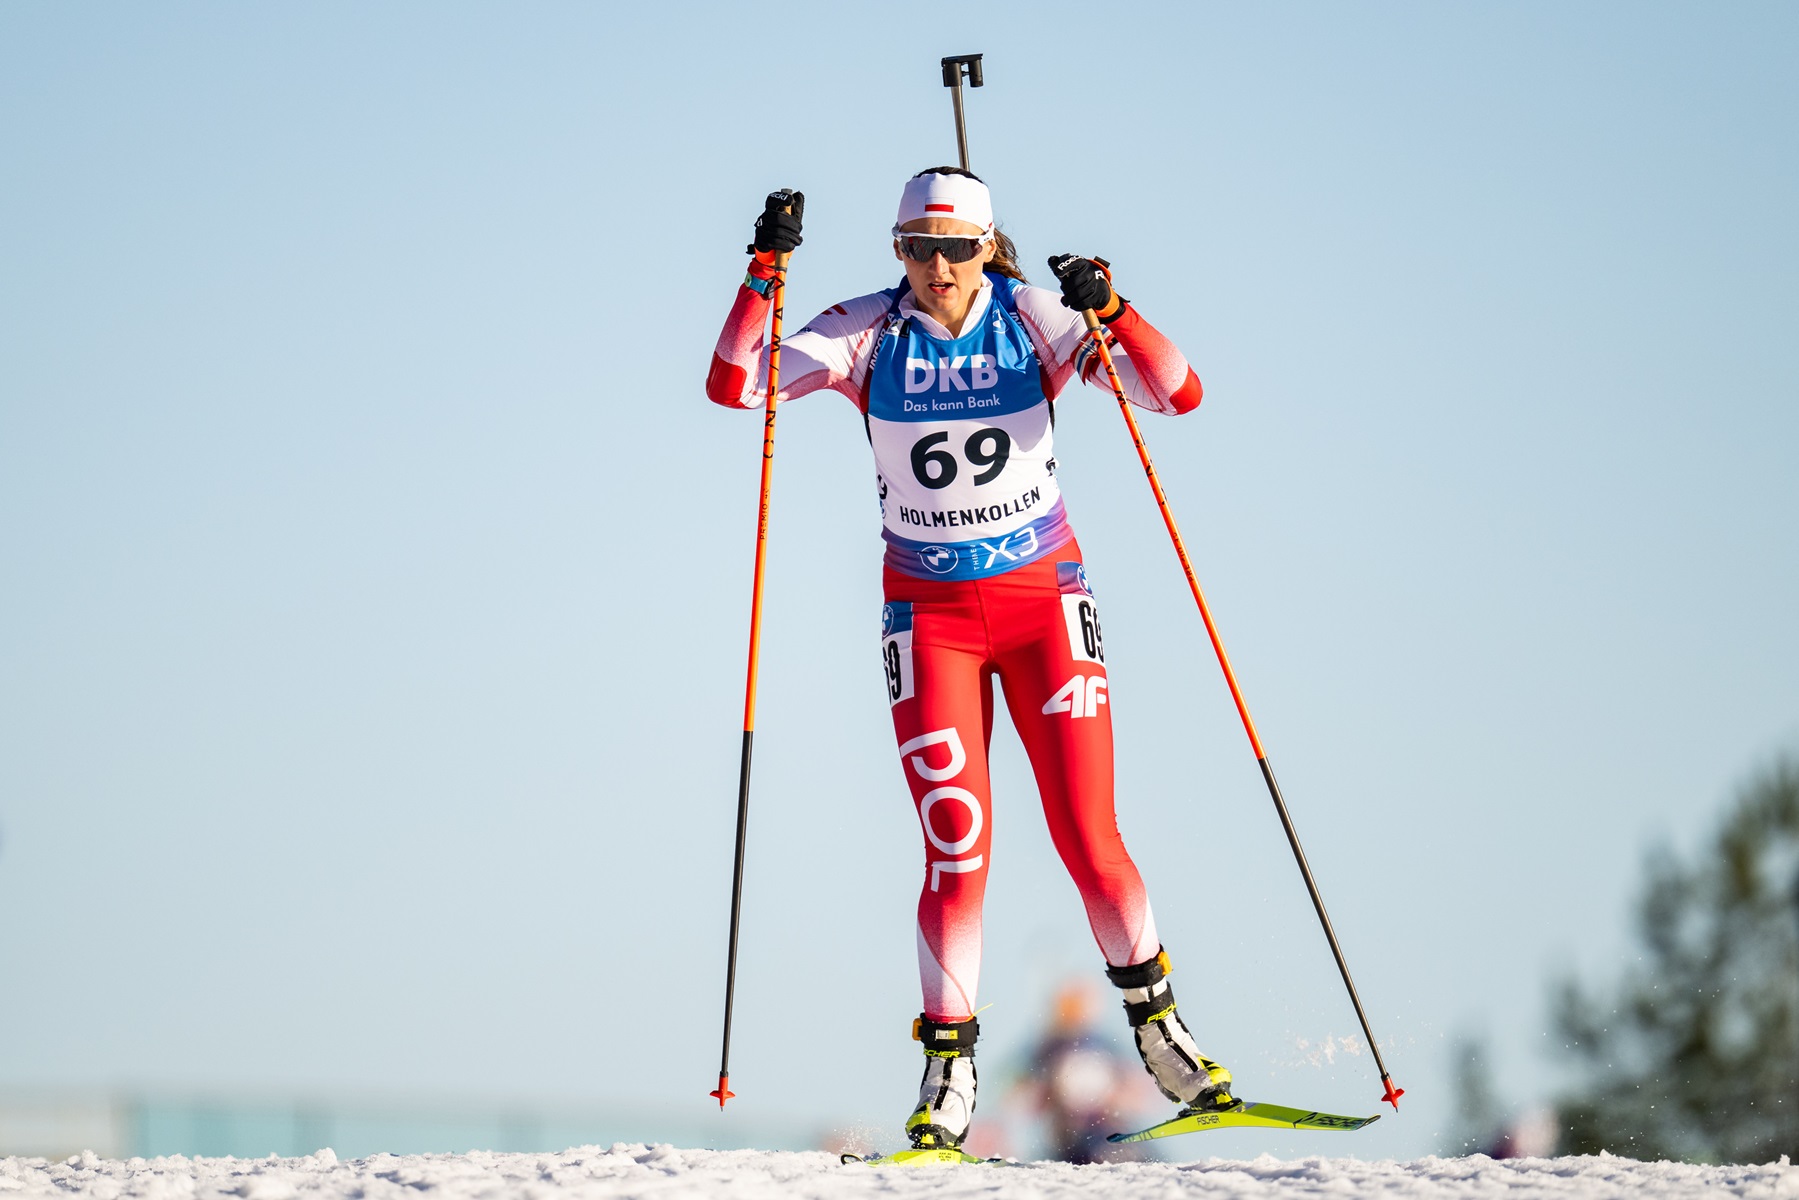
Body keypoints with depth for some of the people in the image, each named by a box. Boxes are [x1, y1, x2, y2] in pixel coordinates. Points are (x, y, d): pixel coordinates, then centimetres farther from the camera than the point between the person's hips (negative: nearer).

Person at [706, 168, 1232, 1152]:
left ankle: (1154, 1018, 17)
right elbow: (732, 387, -14)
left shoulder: (1036, 320, -8)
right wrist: (763, 274, -25)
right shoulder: (869, 333, -7)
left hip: (1044, 601, 0)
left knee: (1087, 839, -5)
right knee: (957, 852, -9)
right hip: (932, 616, 0)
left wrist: (1110, 311, -30)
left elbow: (1180, 394, -14)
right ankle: (949, 1067, 5)